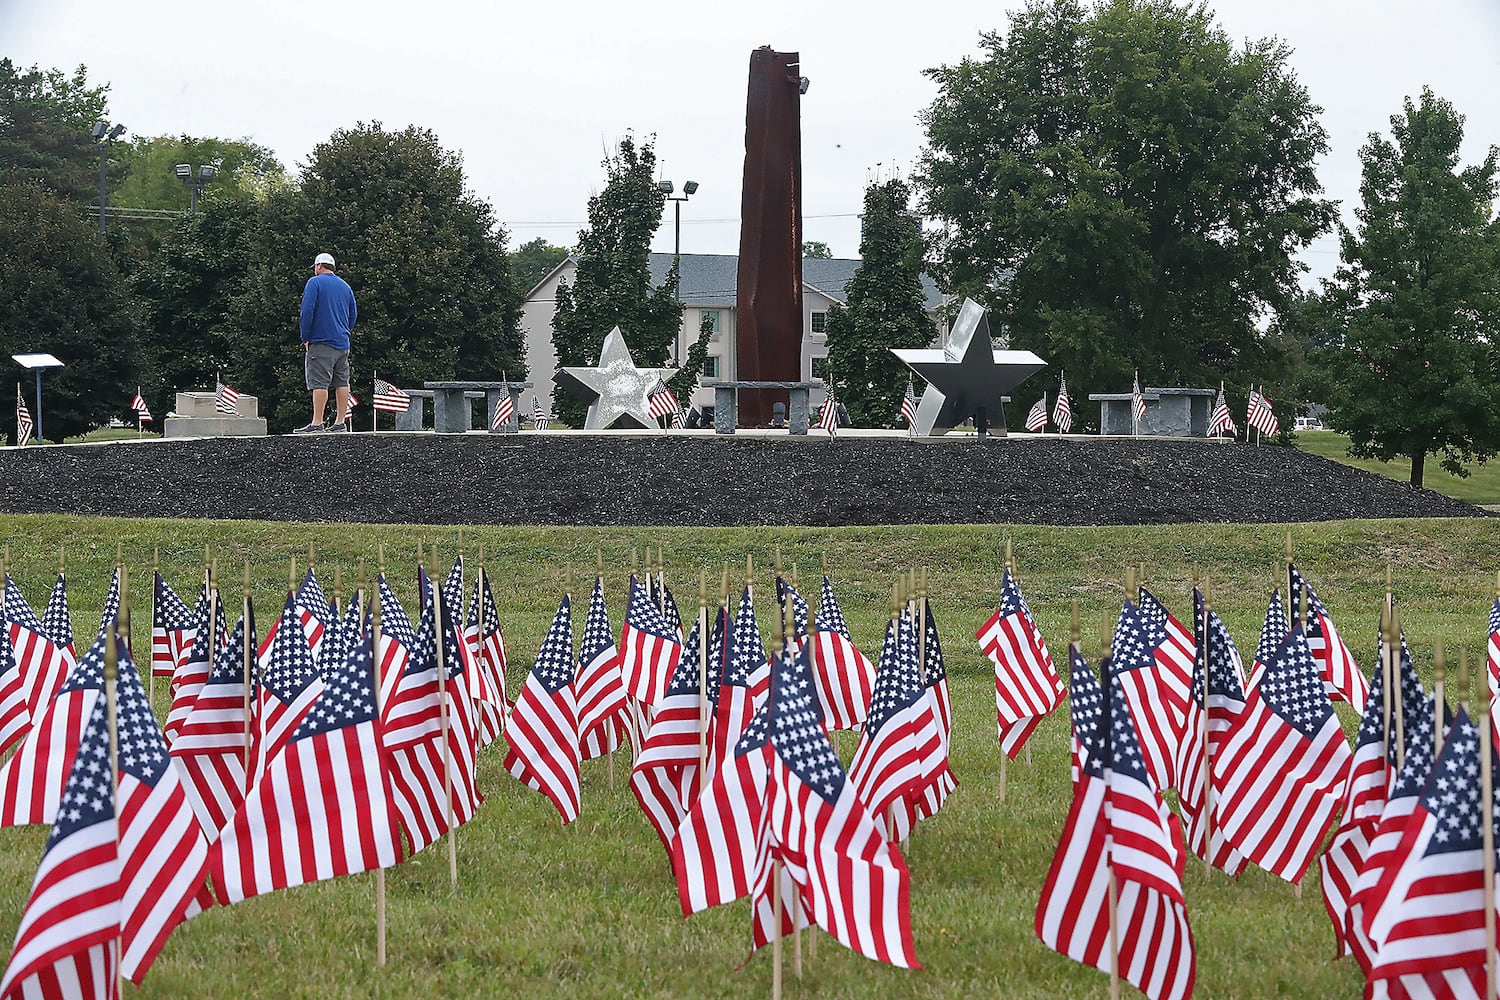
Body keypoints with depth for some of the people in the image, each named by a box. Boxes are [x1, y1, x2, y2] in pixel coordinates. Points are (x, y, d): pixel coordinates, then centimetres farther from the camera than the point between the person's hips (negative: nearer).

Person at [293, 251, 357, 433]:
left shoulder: (315, 282, -4)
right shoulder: (345, 286, 16)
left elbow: (307, 311, -11)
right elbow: (354, 314, 20)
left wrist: (305, 338, -5)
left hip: (321, 343, -7)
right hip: (343, 343, 7)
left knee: (319, 383, -11)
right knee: (342, 383, 8)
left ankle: (317, 423, -16)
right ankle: (341, 422, 8)